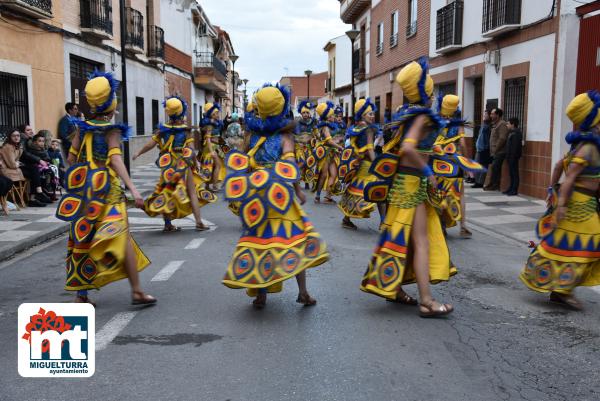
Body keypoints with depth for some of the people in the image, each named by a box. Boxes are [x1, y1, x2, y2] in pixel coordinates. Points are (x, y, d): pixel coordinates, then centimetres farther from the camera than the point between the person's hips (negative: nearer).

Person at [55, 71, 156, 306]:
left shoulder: (82, 127, 8)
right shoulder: (112, 130, -8)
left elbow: (71, 158, 11)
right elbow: (115, 158, -20)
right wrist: (132, 189, -27)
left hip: (83, 190, 6)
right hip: (107, 190, -6)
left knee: (83, 241, 11)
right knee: (121, 238, -2)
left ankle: (81, 294, 14)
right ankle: (137, 291, -2)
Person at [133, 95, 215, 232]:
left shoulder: (163, 129, -2)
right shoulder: (185, 130, -6)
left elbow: (151, 144, -2)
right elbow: (191, 150, -9)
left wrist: (138, 153, 12)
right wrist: (195, 164, 4)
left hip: (167, 165, 2)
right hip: (184, 165, -2)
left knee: (167, 193, 12)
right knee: (192, 192, 4)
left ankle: (168, 224, 13)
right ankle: (198, 222, 0)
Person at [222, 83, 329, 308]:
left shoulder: (254, 130, 9)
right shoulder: (285, 131, -2)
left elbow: (242, 160, 9)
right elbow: (288, 161, -11)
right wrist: (298, 190, -7)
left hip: (255, 194, 3)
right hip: (281, 193, -3)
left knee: (259, 239, 7)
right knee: (294, 236, 5)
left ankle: (260, 294, 10)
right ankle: (302, 291, 2)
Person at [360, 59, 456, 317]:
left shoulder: (408, 112, 12)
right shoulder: (422, 116, -14)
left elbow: (400, 145, 16)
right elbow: (408, 148, -27)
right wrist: (428, 171, -19)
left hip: (403, 179, 9)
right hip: (412, 182, -9)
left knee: (406, 238, 14)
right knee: (421, 240, -9)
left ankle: (394, 288, 22)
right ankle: (426, 301, -8)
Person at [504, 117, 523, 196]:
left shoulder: (516, 133, -15)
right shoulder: (511, 132, 16)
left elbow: (515, 146, -21)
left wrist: (513, 156, -24)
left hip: (513, 157, -10)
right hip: (510, 156, 10)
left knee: (514, 173, -5)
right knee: (511, 173, 14)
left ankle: (514, 190, -3)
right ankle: (511, 188, 21)